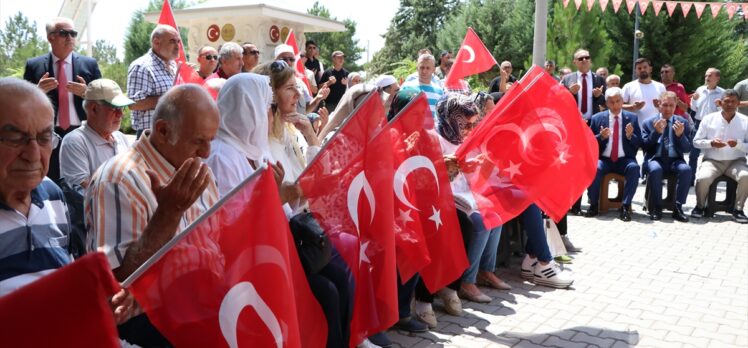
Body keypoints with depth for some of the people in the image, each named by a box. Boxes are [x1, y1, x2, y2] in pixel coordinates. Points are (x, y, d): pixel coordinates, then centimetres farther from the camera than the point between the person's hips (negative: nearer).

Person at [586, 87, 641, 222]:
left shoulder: (631, 118, 8)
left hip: (624, 160, 0)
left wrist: (630, 135, -16)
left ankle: (625, 207, -21)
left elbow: (638, 143, 6)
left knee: (634, 168, -32)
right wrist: (601, 137, -15)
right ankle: (594, 205, -13)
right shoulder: (597, 118, 6)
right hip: (604, 159, 0)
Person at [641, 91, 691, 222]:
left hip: (675, 160, 2)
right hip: (655, 159, -1)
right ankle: (656, 207, -20)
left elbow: (687, 149, 4)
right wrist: (656, 132, -16)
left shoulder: (682, 122, 10)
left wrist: (680, 135, -16)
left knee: (686, 169, -31)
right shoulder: (648, 122, 7)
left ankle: (678, 207, -20)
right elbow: (645, 146, -2)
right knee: (655, 169, -36)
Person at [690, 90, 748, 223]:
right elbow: (696, 142, 5)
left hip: (736, 161, 1)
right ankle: (700, 206, -1)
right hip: (712, 161, 0)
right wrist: (711, 143, -14)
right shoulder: (708, 119, 3)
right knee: (703, 178, -31)